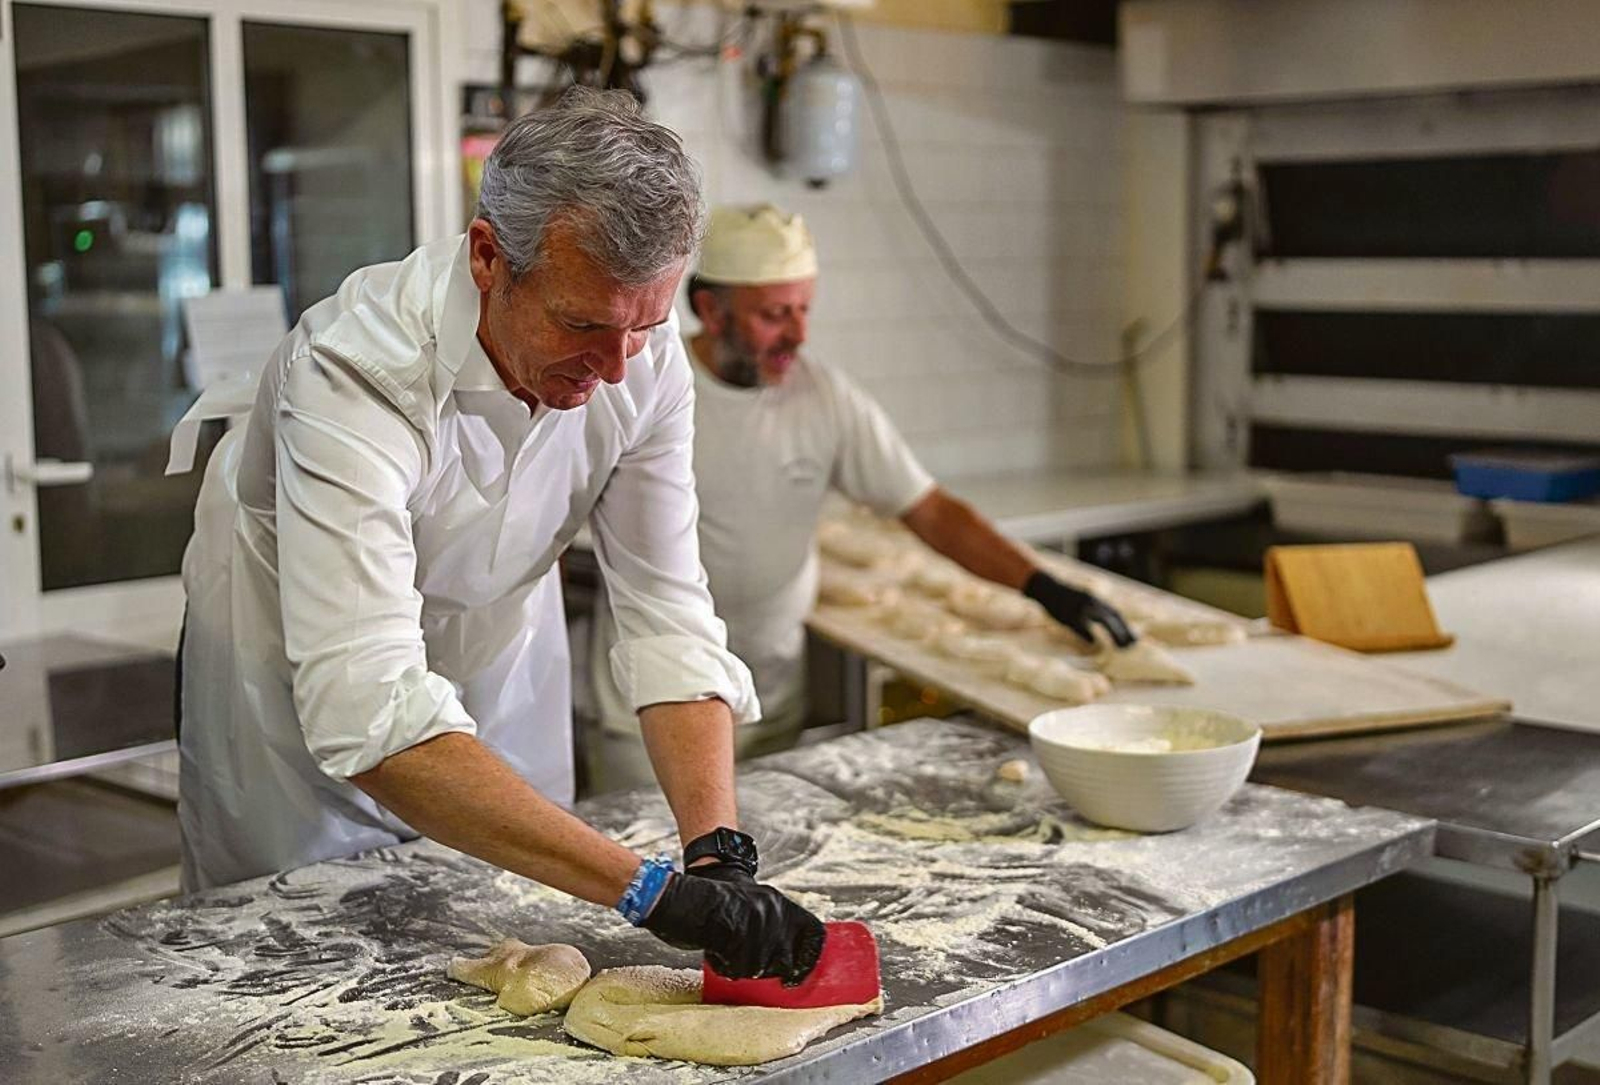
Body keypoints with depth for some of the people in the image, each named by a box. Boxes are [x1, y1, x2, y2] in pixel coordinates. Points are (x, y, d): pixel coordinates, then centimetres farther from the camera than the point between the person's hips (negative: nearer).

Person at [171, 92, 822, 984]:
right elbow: (367, 713, -48)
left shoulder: (644, 354, -23)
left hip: (502, 635, 4)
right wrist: (652, 890, -53)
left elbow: (668, 615, -21)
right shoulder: (355, 371, -39)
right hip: (302, 668, -4)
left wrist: (720, 850, -35)